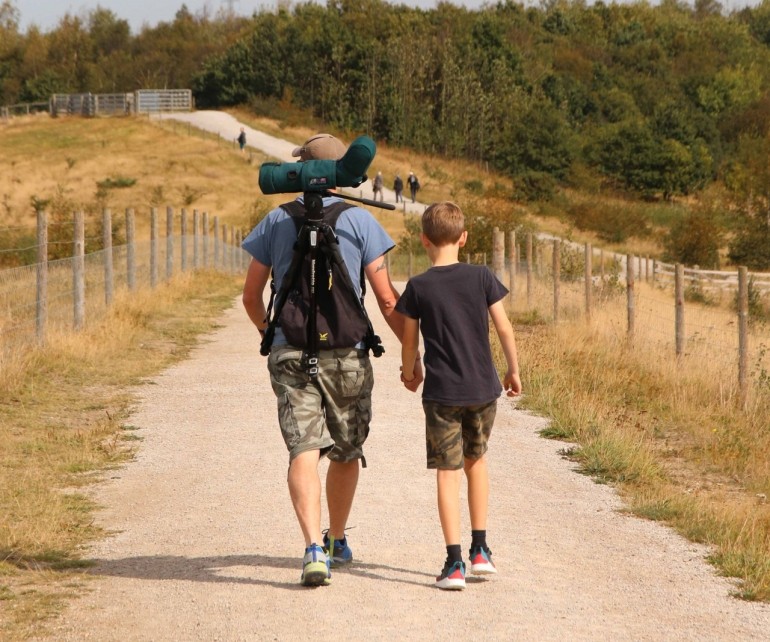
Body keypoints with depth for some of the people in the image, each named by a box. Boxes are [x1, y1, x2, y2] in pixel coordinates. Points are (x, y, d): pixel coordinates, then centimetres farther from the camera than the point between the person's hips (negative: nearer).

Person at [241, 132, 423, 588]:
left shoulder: (276, 222, 5)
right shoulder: (359, 221, -1)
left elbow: (251, 297, 11)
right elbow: (388, 299, -4)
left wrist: (268, 331, 31)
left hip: (290, 353, 0)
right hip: (347, 354, 0)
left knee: (304, 450, -8)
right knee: (346, 452, 17)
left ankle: (314, 548, -25)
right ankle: (338, 542, 32)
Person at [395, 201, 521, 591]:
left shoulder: (418, 287, -6)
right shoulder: (481, 277, -2)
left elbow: (409, 342, 1)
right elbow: (504, 328, 0)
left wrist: (408, 372, 22)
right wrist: (513, 371, 14)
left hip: (442, 393, -2)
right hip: (483, 388, 2)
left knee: (448, 472, 1)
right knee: (476, 461, 21)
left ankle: (455, 563, -6)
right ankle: (480, 550, 21)